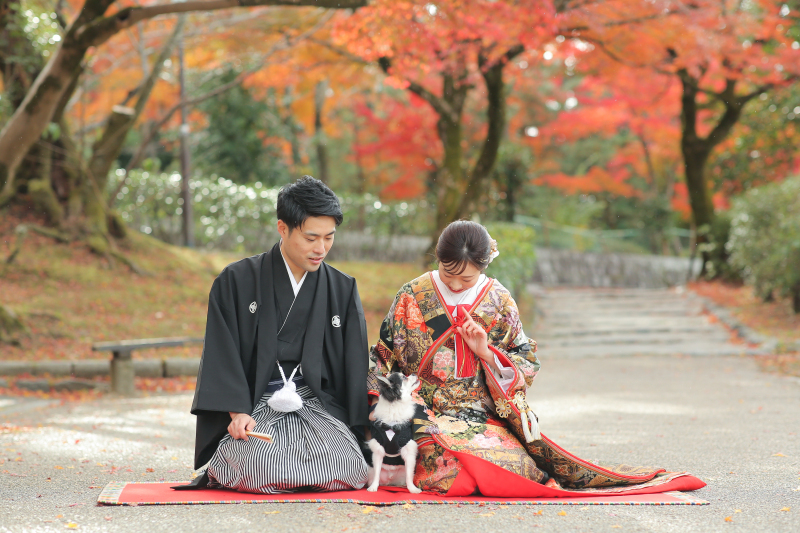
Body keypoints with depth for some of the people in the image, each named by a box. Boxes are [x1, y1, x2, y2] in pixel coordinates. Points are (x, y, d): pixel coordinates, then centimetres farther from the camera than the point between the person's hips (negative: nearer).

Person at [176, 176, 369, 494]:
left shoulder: (343, 290, 10)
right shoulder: (236, 282, 3)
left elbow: (354, 364, 9)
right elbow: (222, 353, -1)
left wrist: (359, 431, -3)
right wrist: (237, 411, -16)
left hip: (317, 405, 3)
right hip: (254, 405, -2)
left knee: (346, 465, -27)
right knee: (261, 466, -33)